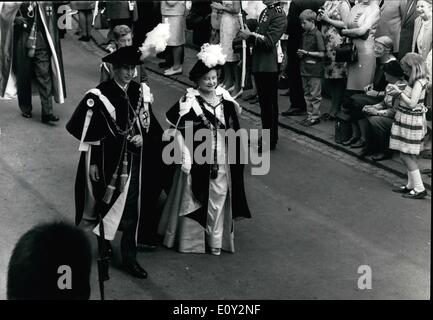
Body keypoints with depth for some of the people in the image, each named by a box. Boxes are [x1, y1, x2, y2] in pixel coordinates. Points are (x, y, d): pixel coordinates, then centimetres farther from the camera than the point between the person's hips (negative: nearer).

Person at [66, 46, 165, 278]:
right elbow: (89, 133, -9)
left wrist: (143, 138, -10)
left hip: (134, 161, 3)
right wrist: (92, 163, -9)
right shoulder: (98, 96, -13)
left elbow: (150, 125, 10)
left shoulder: (141, 93, 0)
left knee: (133, 209, 5)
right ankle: (100, 240, 35)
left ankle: (129, 258, 15)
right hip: (107, 161, -3)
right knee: (104, 204, 11)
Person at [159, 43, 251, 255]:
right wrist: (184, 158, -16)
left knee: (219, 197, 10)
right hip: (198, 160, -4)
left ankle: (216, 239, 22)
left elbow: (232, 128, 14)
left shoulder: (224, 98, 3)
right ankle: (190, 238, 20)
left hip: (221, 160, 5)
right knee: (194, 198, 6)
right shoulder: (190, 102, -13)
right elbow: (177, 131, -13)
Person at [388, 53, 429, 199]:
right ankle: (411, 185, 24)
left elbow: (412, 103, -27)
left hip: (412, 121, -10)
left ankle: (419, 188, -2)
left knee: (406, 155, -5)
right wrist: (399, 92, 0)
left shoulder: (419, 83, -19)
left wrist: (400, 92, -15)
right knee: (409, 156, 16)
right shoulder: (416, 81, 10)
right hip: (406, 120, 10)